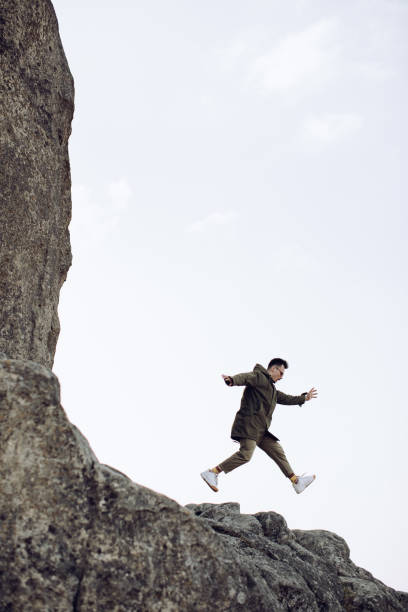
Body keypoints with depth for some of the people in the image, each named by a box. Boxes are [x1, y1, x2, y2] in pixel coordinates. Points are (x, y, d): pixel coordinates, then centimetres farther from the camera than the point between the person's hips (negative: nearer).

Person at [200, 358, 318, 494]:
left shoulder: (272, 389, 29)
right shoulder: (259, 377, -3)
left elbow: (286, 399, 41)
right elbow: (245, 377, -24)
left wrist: (304, 398, 43)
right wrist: (232, 380, -46)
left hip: (260, 430, 10)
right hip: (249, 423, -10)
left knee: (278, 452, 12)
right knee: (246, 453, -22)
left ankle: (296, 481, 20)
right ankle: (212, 473, -18)